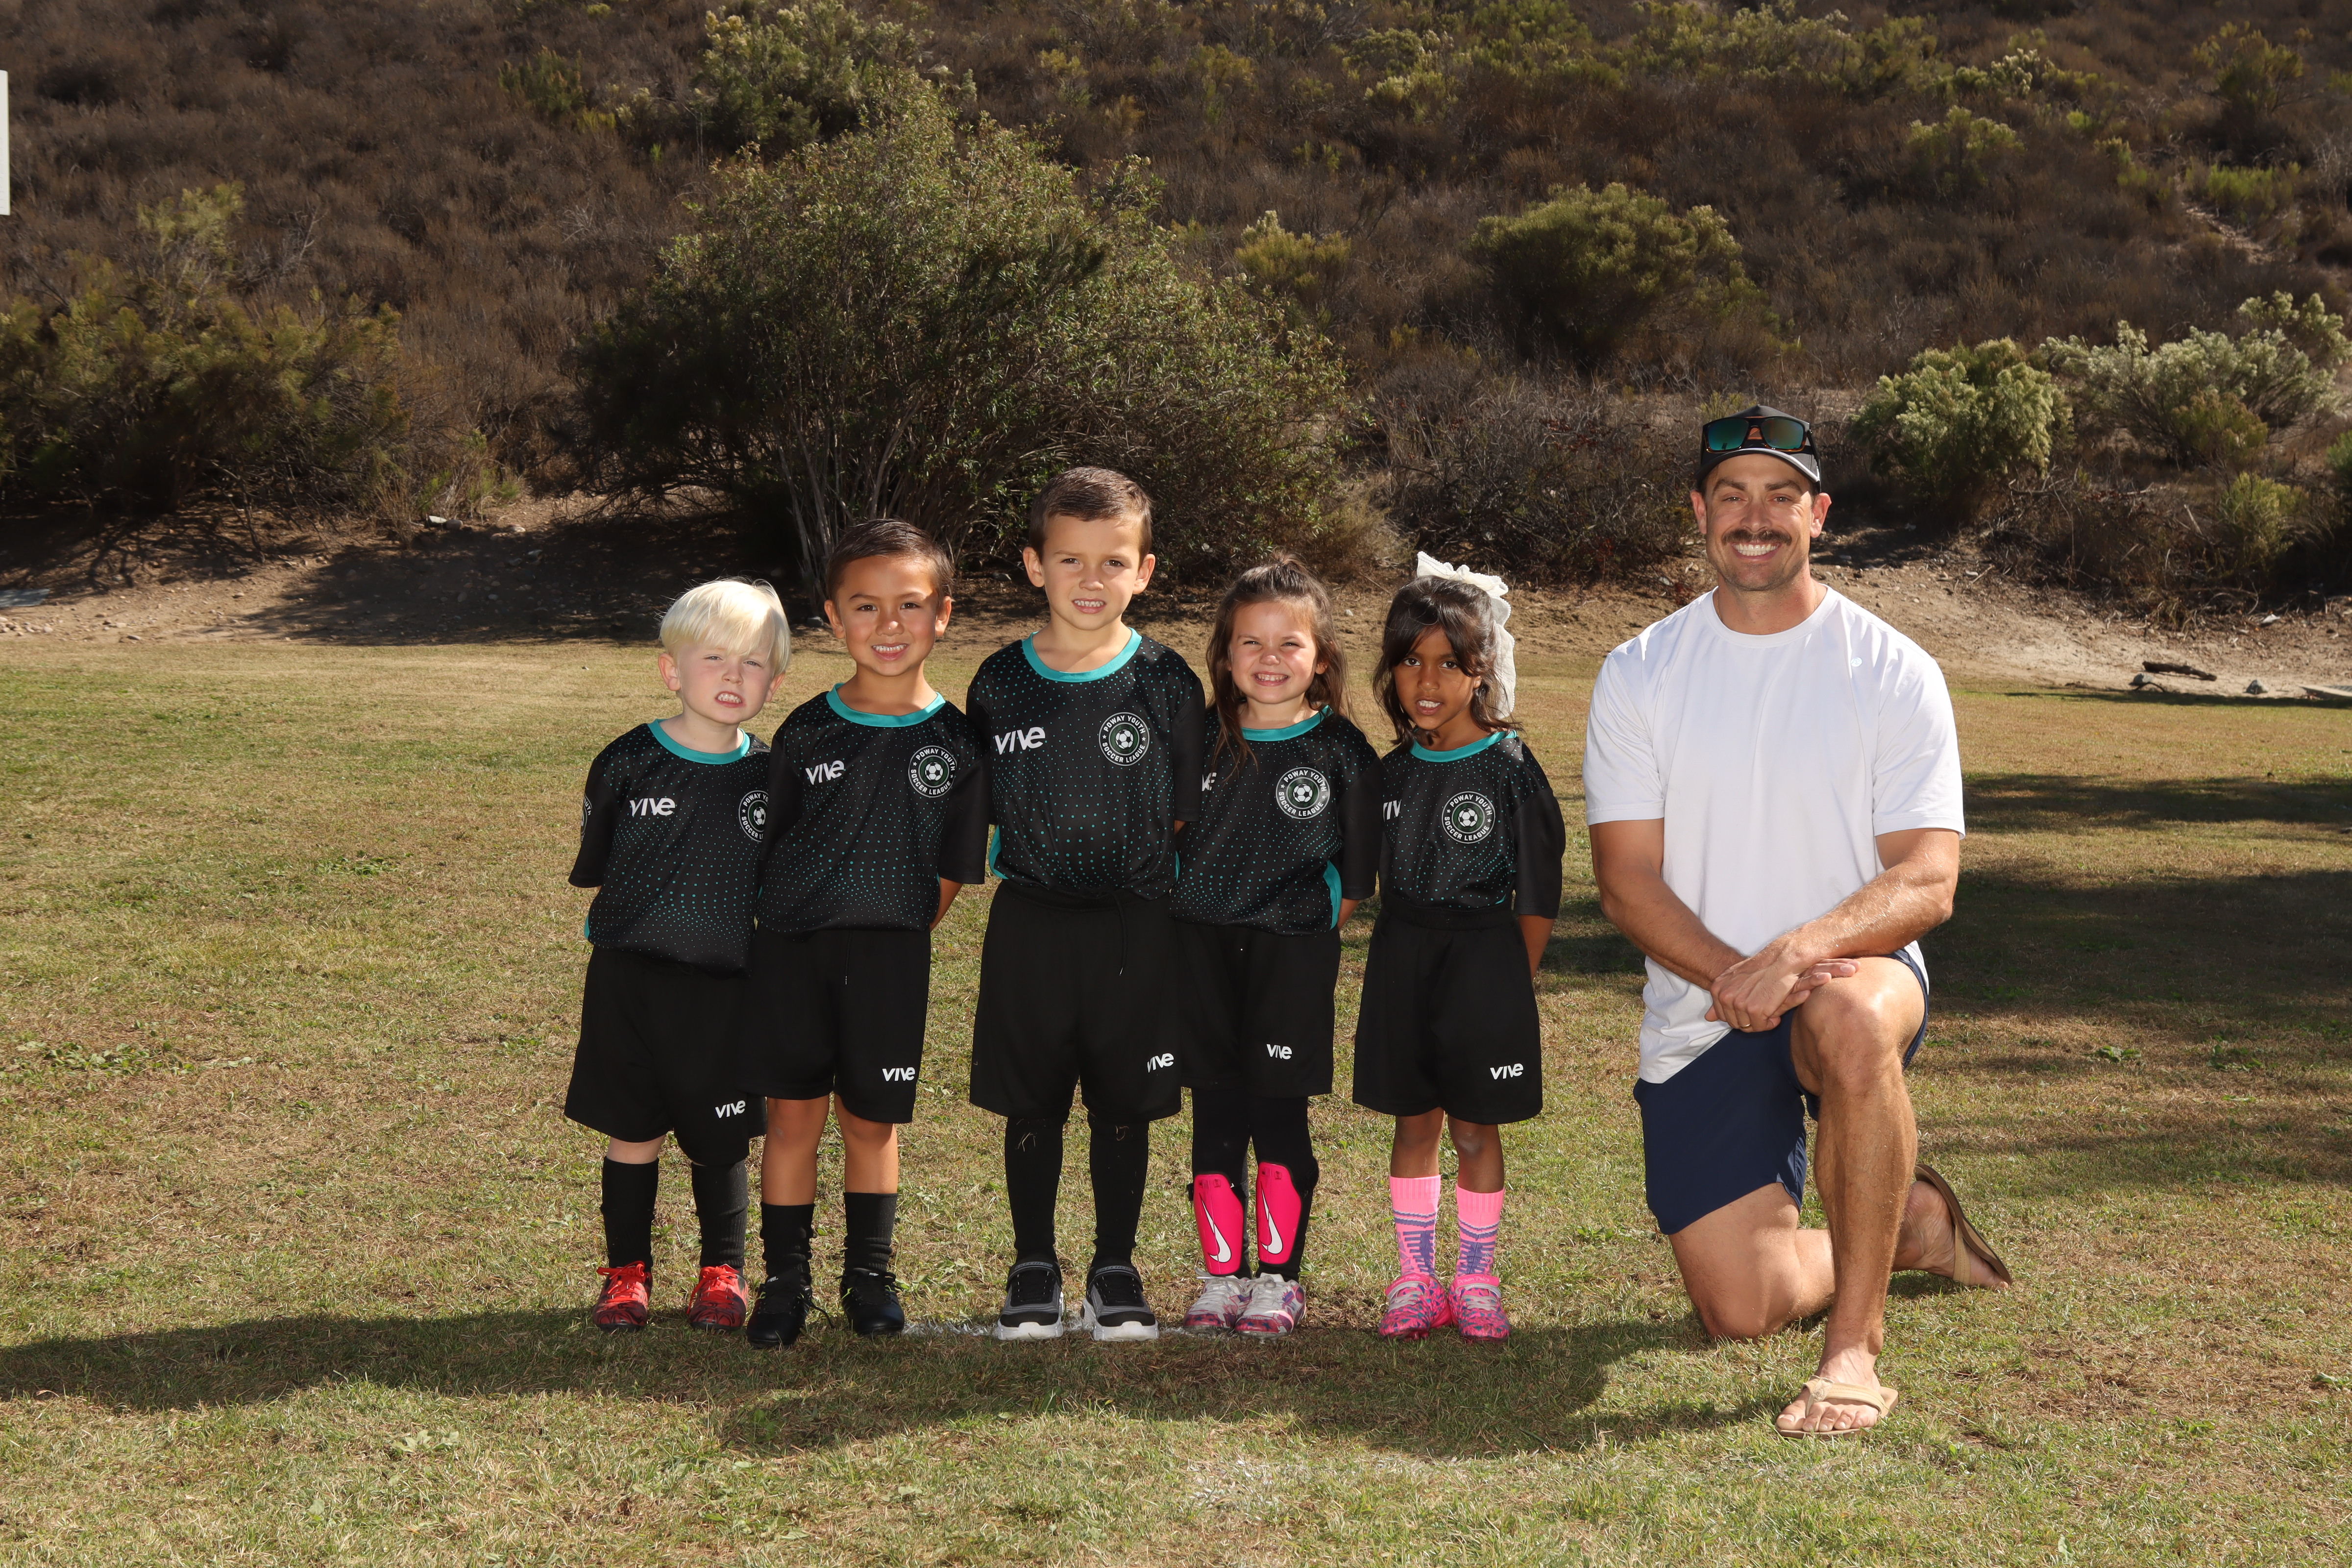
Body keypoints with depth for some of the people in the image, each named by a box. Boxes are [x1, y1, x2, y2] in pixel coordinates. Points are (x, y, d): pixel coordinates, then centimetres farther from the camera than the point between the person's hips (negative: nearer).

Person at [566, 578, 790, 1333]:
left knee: (719, 1140, 8)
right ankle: (627, 1272, 21)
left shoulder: (769, 778, 0)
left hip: (727, 988, 1)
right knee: (632, 1132, 7)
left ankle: (722, 1273, 25)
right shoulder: (626, 764, -4)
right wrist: (632, 920, 3)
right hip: (628, 983, -1)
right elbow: (594, 868, 7)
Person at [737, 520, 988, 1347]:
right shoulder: (806, 733, 1)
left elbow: (948, 876, 5)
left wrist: (893, 936, 2)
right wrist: (787, 922, 2)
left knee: (871, 1120, 8)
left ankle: (869, 1274, 23)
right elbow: (766, 850, 8)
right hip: (792, 946, 0)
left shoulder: (953, 743, -1)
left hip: (890, 956, 0)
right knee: (791, 1115, 4)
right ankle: (785, 1279, 14)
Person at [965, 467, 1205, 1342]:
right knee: (1031, 1108, 7)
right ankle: (1033, 1269, 21)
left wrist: (1164, 897, -1)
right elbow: (977, 815, 8)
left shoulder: (1165, 685, -2)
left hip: (1136, 925, 0)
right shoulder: (1000, 685, 0)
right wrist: (1014, 867, -1)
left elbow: (1185, 818, 3)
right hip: (1029, 924, 1)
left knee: (1124, 1110, 7)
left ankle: (1116, 1271, 21)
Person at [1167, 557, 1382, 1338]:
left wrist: (1311, 935, -1)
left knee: (1279, 1116, 1)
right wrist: (1182, 934, 4)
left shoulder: (1343, 752, -2)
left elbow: (1356, 872, 2)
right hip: (1200, 947, 2)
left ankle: (1278, 1277, 12)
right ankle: (1221, 1275, 14)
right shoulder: (1201, 741, 4)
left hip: (1292, 951, -2)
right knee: (1215, 1119, 5)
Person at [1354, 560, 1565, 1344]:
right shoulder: (1394, 773, 6)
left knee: (1475, 1129, 3)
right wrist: (1398, 959, 8)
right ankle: (1415, 1279, 18)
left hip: (1485, 955, -4)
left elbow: (1537, 896, -5)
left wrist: (1513, 982, -5)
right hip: (1402, 958, 4)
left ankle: (1477, 1281, 16)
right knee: (1414, 1125, 9)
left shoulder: (1509, 768, -8)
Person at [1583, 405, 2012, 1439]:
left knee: (1852, 1023, -41)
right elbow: (1626, 880, -3)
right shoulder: (1638, 677, 3)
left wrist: (1801, 949, -32)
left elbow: (1928, 883, -12)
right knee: (1744, 1310, -6)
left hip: (1857, 969, -2)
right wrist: (1729, 975, -23)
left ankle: (1855, 1346, -28)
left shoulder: (1892, 674, -3)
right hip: (1698, 1015, 3)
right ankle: (1911, 1225, 28)